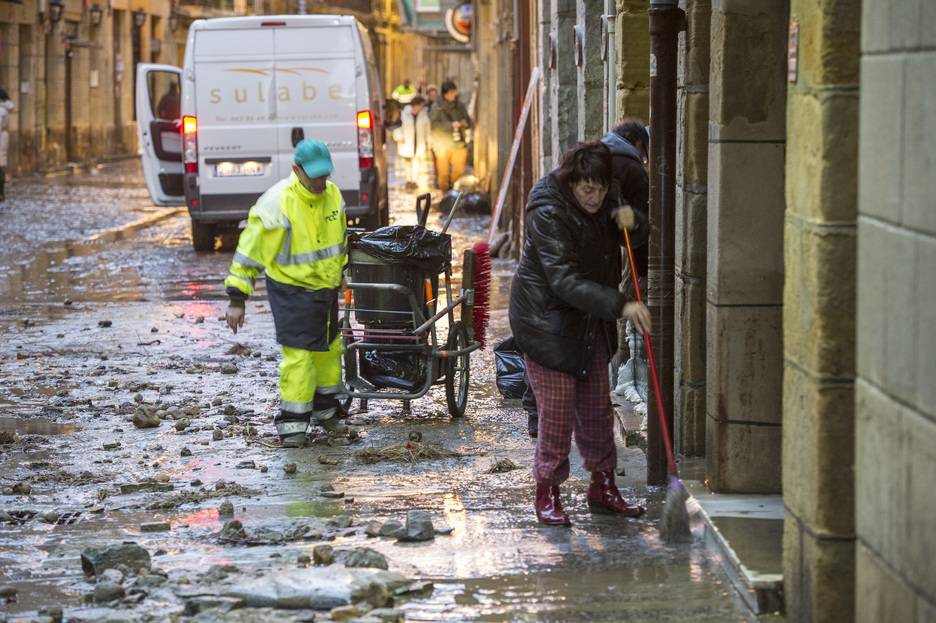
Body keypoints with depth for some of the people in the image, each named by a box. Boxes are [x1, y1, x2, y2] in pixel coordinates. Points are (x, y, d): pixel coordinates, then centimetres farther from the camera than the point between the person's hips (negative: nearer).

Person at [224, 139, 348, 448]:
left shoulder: (332, 195, -2)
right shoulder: (276, 203, -23)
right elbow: (250, 249, -18)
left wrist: (340, 270, 29)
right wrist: (237, 299, -19)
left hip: (326, 287, 7)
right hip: (291, 289, -7)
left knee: (329, 349, 19)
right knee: (298, 355, -11)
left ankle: (326, 410, 37)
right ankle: (292, 423, 0)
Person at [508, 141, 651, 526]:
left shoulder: (599, 204, -1)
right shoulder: (549, 213, -25)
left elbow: (635, 237, 14)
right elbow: (566, 281, -33)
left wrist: (630, 221, -12)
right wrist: (621, 306, -39)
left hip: (590, 322, 7)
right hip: (547, 321, -7)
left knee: (597, 407, 12)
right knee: (557, 410, -6)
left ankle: (603, 488, 23)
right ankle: (547, 494, 8)